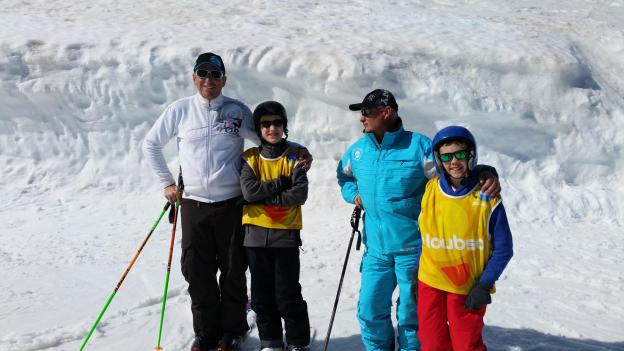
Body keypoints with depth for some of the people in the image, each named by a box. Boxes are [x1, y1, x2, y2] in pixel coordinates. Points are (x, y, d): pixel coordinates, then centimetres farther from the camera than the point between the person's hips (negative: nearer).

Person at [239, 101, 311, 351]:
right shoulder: (250, 158, 5)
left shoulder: (294, 156, 1)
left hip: (286, 233, -2)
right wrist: (281, 183, -12)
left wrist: (265, 196, -13)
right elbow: (248, 191, -11)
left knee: (288, 294, 0)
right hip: (256, 234, 2)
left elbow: (300, 195, -10)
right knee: (262, 294, 10)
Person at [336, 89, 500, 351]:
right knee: (370, 311, 11)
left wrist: (485, 174, -32)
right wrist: (353, 193, 7)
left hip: (412, 248, -4)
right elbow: (344, 175, 26)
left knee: (411, 314, 8)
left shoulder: (419, 146, -12)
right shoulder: (358, 150, 5)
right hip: (376, 248, 5)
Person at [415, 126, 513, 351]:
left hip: (468, 288, -3)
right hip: (430, 283, 3)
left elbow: (503, 248, -6)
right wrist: (415, 274, 8)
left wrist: (484, 285, -12)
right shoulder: (429, 191, -3)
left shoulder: (487, 198, -12)